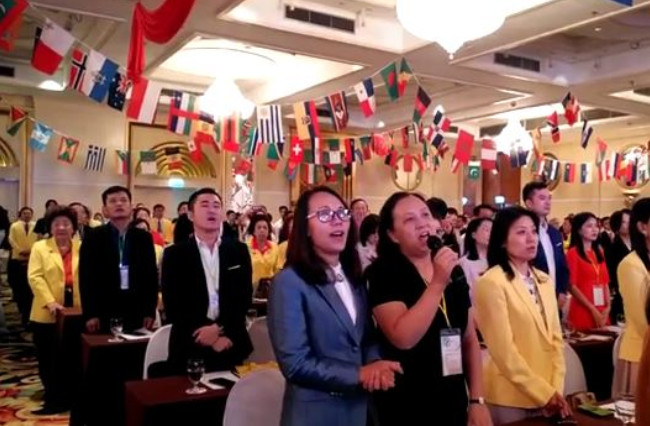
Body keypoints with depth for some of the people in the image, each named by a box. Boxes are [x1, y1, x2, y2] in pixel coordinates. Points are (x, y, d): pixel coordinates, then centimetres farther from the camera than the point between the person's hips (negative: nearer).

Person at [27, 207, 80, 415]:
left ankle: (67, 397, 22)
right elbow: (35, 277, -5)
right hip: (47, 315, -1)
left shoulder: (82, 248, 7)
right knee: (49, 360, 6)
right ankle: (54, 399, 19)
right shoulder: (40, 247, 4)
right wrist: (50, 302, -16)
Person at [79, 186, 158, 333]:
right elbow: (86, 277, -2)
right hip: (103, 311, -2)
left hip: (136, 312, 2)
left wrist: (150, 311, 1)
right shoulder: (93, 237, 2)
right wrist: (89, 314, -8)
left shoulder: (144, 237, 7)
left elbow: (152, 275, 6)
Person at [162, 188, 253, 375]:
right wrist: (203, 332, -16)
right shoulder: (174, 254, 1)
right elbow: (172, 305, -5)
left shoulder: (238, 251, 6)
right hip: (190, 349, -1)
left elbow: (245, 297, 1)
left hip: (231, 347, 2)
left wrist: (221, 329, -13)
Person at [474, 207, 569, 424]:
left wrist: (556, 389, -3)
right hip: (511, 398, -6)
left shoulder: (545, 281, 8)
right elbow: (504, 350, -17)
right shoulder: (491, 283, -14)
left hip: (547, 397, 6)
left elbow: (555, 337, 7)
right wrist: (545, 393, -13)